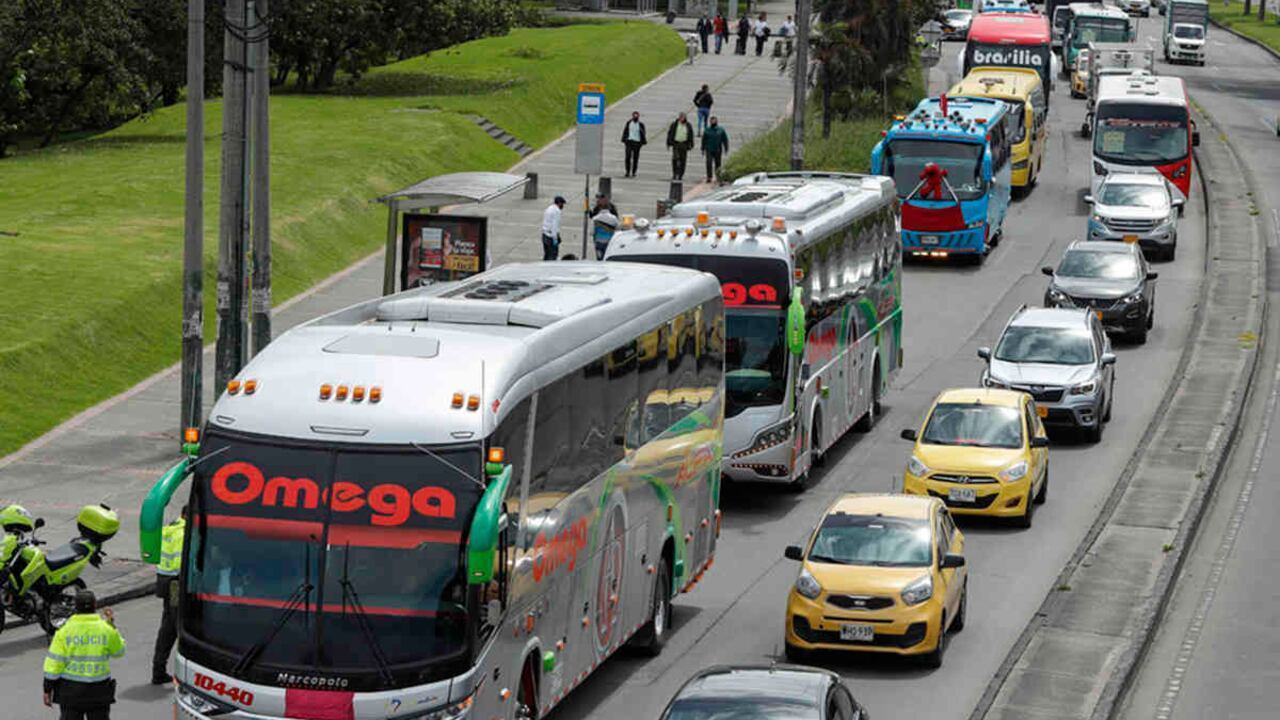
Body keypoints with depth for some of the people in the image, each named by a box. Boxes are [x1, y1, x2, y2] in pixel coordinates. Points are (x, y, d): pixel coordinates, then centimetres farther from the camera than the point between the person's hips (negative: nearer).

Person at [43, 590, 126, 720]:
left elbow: (54, 662, -8)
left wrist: (48, 689, 0)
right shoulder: (106, 629, -6)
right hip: (99, 691, 1)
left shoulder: (65, 631, -8)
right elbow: (119, 651, 12)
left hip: (70, 690, -1)